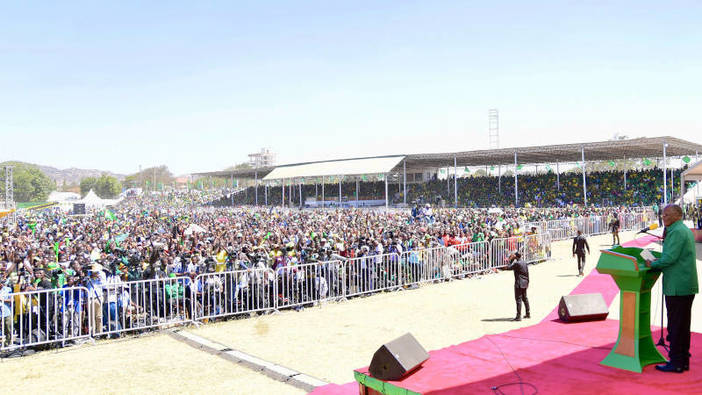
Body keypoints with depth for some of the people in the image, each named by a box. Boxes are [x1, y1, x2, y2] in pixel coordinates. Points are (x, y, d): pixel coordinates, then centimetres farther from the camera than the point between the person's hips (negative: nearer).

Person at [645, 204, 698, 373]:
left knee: (675, 326, -4)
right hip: (687, 285, 10)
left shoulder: (676, 232, -15)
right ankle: (683, 361, 22)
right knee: (683, 326, 15)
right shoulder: (686, 230, 18)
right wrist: (659, 261, 14)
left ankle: (676, 363, 0)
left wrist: (653, 264, -6)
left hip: (677, 286, -10)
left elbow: (670, 258, -22)